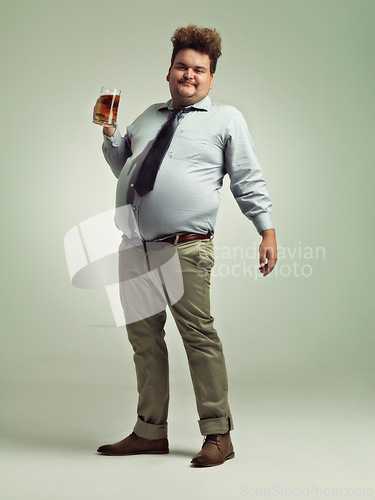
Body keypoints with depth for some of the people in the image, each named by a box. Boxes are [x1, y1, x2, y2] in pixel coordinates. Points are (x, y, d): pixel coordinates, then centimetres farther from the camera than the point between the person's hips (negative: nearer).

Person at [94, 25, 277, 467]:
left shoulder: (226, 119, 8)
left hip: (185, 248, -6)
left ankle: (218, 435, 0)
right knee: (144, 338, 9)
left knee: (199, 335, -10)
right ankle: (150, 431, 20)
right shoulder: (149, 117, 22)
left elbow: (248, 181, 5)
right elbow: (122, 168, 29)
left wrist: (267, 230, -3)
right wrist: (110, 133, 13)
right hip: (136, 245, 6)